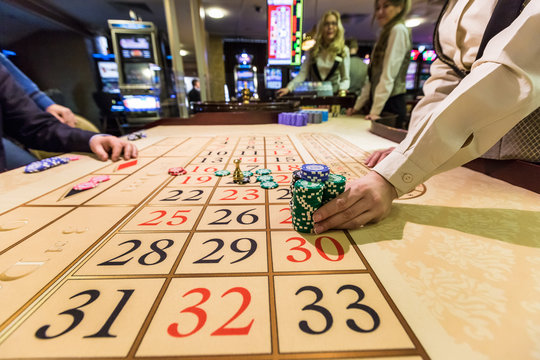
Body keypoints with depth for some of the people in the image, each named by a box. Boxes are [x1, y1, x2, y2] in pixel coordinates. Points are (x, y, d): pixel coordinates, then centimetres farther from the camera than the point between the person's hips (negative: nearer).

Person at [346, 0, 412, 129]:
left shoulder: (399, 30, -6)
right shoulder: (385, 34, 20)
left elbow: (389, 75, -16)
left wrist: (375, 110, -19)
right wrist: (357, 106, 14)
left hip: (391, 106, -8)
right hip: (376, 104, 8)